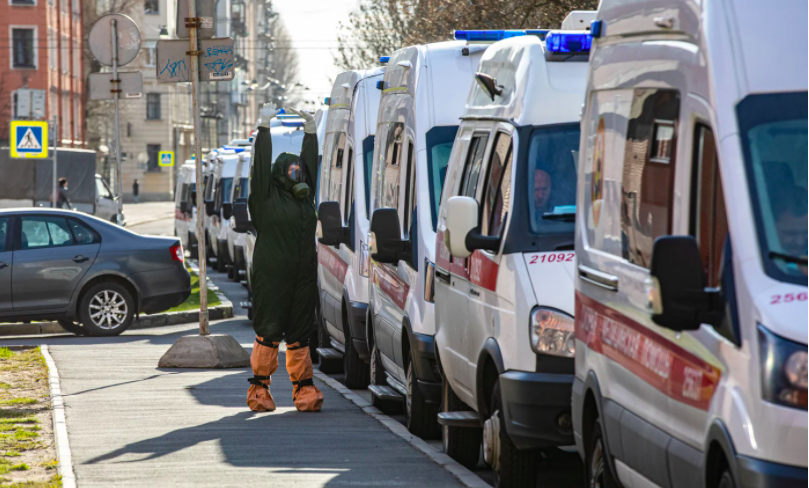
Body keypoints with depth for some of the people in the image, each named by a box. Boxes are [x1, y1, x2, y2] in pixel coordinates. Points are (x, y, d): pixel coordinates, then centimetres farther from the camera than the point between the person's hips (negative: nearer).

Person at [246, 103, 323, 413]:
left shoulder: (303, 196, 14)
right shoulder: (267, 197, -1)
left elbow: (311, 161, 21)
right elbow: (261, 164, -7)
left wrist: (310, 129, 19)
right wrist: (264, 126, -9)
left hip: (303, 279, 5)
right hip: (271, 278, -5)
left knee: (299, 335, 7)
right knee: (268, 332, -4)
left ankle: (304, 389, 8)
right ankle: (259, 388, 2)